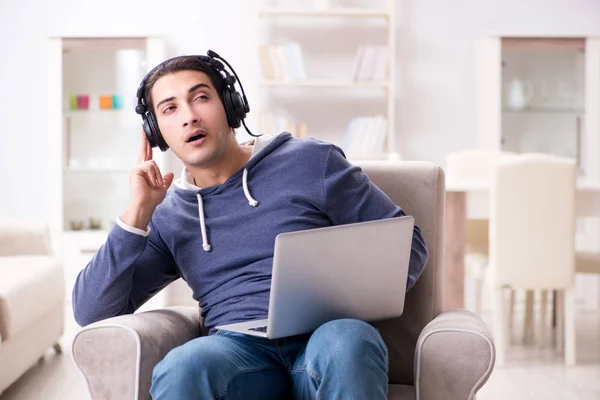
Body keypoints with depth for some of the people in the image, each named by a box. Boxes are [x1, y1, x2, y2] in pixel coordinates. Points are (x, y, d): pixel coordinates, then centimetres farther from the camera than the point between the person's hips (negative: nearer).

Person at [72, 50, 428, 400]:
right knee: (180, 370, -34)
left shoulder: (312, 161, 10)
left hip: (329, 339, -1)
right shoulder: (166, 217, 17)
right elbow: (91, 313, 9)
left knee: (346, 342, -38)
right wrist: (138, 210, 2)